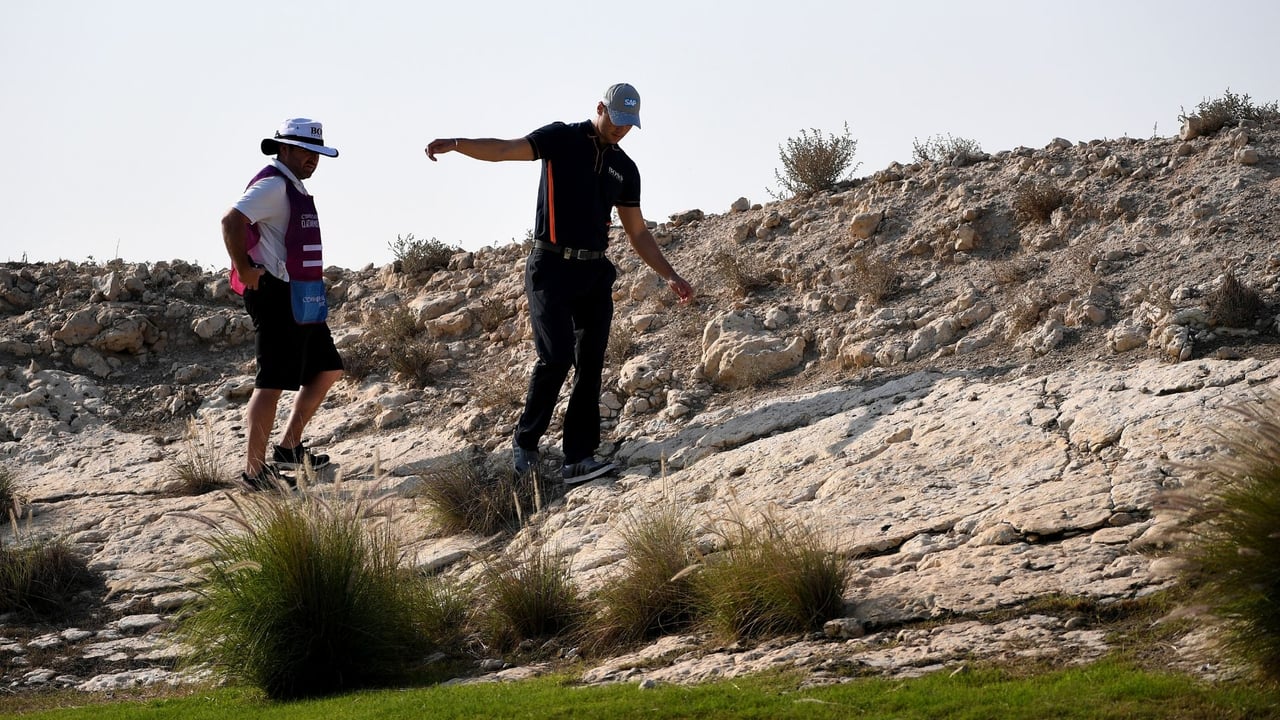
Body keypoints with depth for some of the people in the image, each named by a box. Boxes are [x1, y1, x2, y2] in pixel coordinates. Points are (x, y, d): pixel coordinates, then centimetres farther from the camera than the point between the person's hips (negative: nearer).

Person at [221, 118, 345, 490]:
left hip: (302, 302, 11)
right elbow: (231, 221, -27)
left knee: (327, 370, 16)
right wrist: (244, 270, -21)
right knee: (272, 383, -8)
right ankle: (254, 469, -3)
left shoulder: (293, 188, 18)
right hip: (277, 297, -11)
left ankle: (289, 449, 22)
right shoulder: (273, 185, -14)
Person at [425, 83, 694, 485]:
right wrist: (457, 144, -33)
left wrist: (669, 276, 10)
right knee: (556, 358, -15)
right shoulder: (562, 139, -1)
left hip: (595, 274, 5)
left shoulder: (625, 169, 13)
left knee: (591, 365, -1)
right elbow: (504, 150, -15)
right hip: (552, 268, -5)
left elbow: (638, 233, 19)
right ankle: (526, 441, 4)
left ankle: (579, 459, 1)